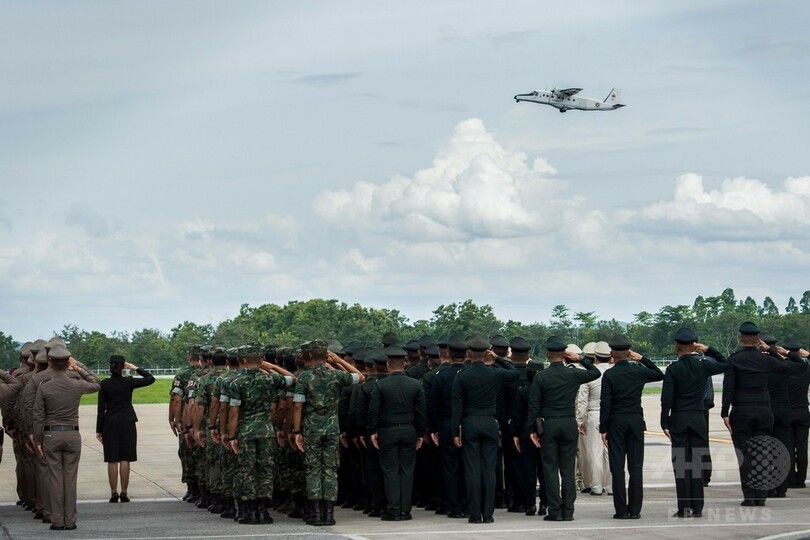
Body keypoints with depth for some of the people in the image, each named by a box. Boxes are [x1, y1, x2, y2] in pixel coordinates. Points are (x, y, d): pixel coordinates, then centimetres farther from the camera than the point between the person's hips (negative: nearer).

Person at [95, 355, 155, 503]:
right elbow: (150, 379, 4)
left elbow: (101, 409, -3)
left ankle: (114, 493, 3)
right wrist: (136, 368, 9)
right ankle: (124, 493, 3)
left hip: (110, 424, 0)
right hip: (127, 424, 0)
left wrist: (99, 430, 2)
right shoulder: (129, 382, -7)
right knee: (125, 459, 3)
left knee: (112, 460, 3)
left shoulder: (105, 384, -5)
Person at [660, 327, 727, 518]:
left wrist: (665, 423, -5)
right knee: (698, 463, 6)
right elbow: (725, 365, 20)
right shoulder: (703, 365, 0)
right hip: (698, 418, 2)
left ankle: (684, 508, -2)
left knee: (681, 464, 0)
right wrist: (708, 350, 14)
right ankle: (697, 508, 6)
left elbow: (666, 399, -11)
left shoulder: (673, 369, -8)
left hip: (678, 420, -2)